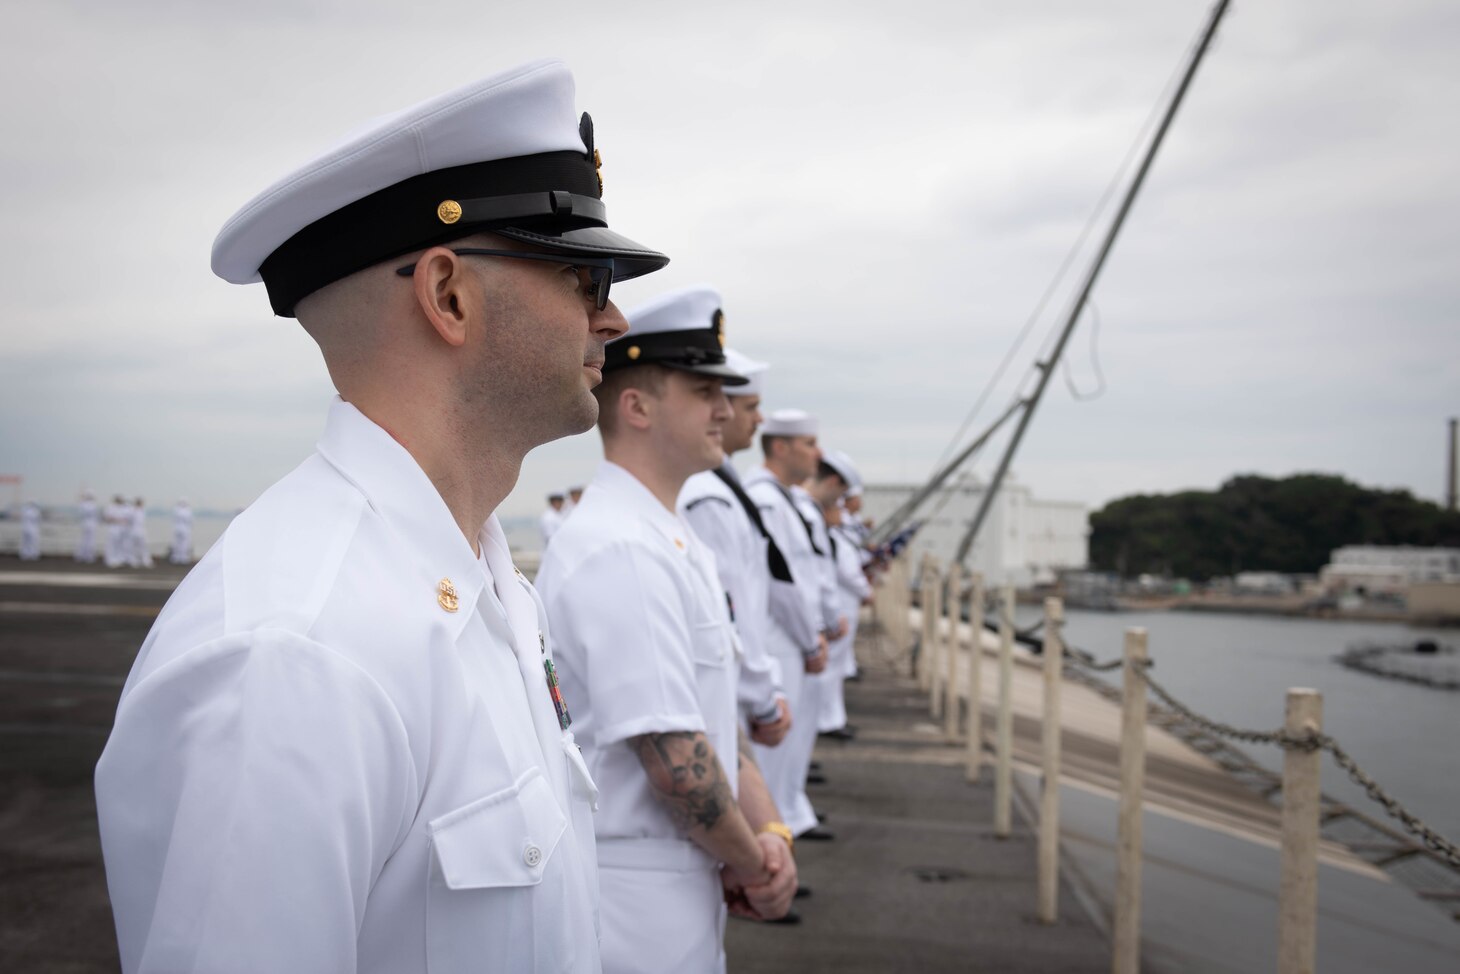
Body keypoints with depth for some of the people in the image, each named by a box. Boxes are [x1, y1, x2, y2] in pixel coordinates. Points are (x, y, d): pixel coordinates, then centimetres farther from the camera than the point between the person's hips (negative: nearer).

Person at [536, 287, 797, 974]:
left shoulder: (676, 542, 10)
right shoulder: (619, 551, -21)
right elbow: (671, 753, -24)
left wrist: (769, 833, 0)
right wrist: (755, 865, -10)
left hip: (687, 885, 9)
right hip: (637, 900, -9)